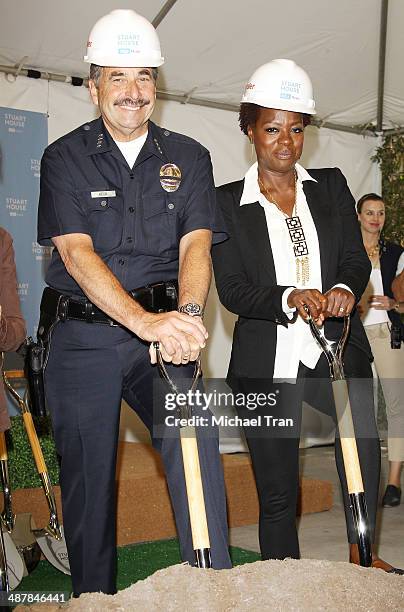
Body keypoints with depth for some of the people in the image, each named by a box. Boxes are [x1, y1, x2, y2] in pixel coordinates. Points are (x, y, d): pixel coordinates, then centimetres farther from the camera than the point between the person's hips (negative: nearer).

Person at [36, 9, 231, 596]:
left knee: (196, 437, -18)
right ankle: (94, 596, 24)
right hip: (81, 337, -1)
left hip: (164, 330, 1)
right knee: (87, 475, 6)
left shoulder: (188, 157, 8)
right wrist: (145, 321, -27)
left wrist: (185, 315, -26)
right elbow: (76, 252, -12)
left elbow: (196, 243, -4)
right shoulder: (65, 158, 2)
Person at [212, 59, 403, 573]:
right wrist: (290, 299, -23)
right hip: (266, 363, -1)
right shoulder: (228, 202, 2)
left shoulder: (331, 187, 10)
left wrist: (344, 289, -19)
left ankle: (360, 550, 2)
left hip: (336, 350, 2)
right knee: (276, 494, 6)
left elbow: (357, 258, 4)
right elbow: (232, 290, -6)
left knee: (362, 435, -21)